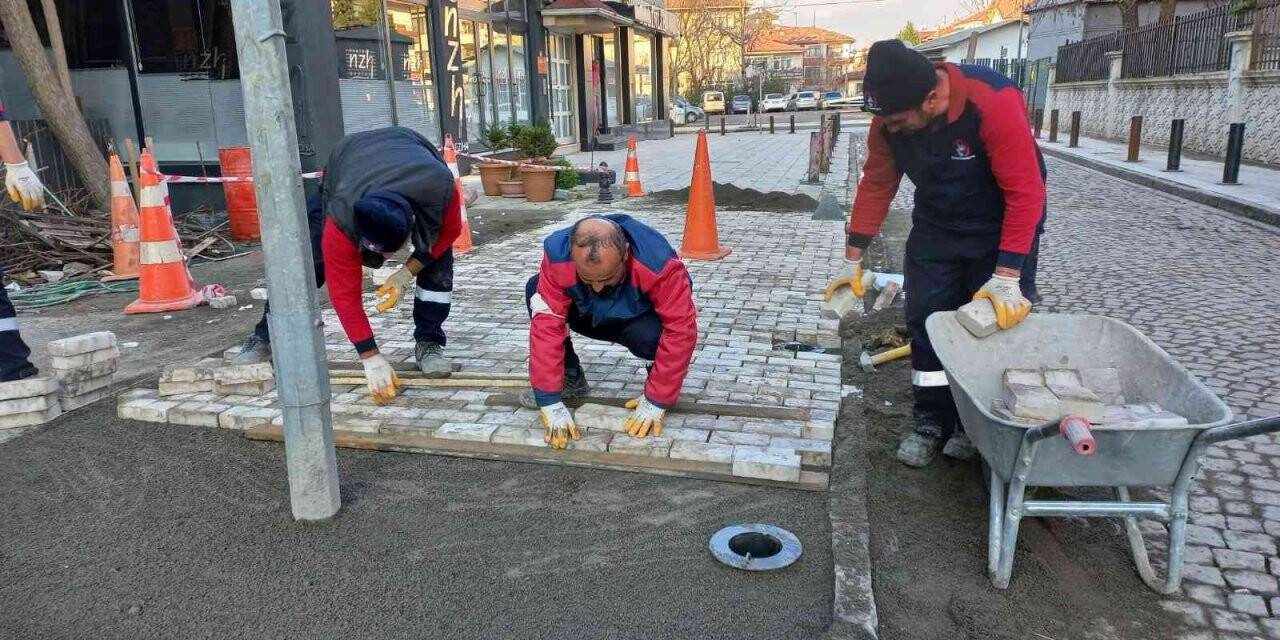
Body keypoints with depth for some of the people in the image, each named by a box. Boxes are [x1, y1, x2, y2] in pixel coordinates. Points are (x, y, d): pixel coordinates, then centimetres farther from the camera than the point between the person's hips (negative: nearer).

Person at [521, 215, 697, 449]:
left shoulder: (659, 262, -39)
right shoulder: (557, 255, -32)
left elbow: (681, 330, -35)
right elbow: (546, 325, -33)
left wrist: (656, 401, -32)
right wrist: (550, 401, -35)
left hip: (640, 320, -3)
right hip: (589, 315, 3)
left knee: (649, 335, -38)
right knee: (534, 289, -20)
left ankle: (661, 386, -4)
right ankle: (570, 378, -4)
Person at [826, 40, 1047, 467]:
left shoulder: (994, 103, -34)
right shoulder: (889, 118, -18)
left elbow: (1025, 193, -31)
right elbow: (876, 186, -7)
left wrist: (1006, 278, -33)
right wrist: (853, 260, -5)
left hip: (1000, 229, -4)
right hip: (935, 228, 4)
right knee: (924, 321, 1)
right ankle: (931, 421, 14)